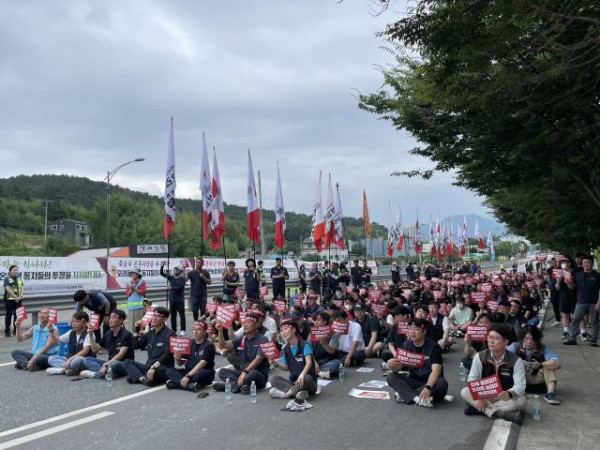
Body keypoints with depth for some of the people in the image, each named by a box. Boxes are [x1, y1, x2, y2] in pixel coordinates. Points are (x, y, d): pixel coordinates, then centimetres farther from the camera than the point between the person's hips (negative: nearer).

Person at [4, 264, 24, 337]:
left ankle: (16, 330, 16)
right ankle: (7, 331, 6)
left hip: (18, 300, 5)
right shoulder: (7, 279, -4)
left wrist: (20, 297, -10)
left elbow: (22, 289, 7)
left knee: (17, 315, 7)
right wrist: (16, 297, -16)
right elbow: (8, 289, -13)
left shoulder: (19, 279, 11)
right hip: (9, 300, -5)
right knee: (8, 315, 0)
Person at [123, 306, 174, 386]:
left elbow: (167, 355, -16)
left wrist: (154, 367, -27)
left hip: (163, 368, -8)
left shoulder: (169, 334, -6)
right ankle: (143, 379, -30)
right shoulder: (151, 333, 14)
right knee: (127, 362, -8)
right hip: (148, 366, 8)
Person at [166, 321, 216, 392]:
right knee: (170, 371, -14)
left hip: (205, 373, -6)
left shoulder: (208, 345, -9)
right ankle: (190, 385, -32)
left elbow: (202, 363, -22)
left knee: (199, 374, -39)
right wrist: (178, 359, -14)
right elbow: (180, 365, 10)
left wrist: (188, 376, -30)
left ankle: (177, 382, -23)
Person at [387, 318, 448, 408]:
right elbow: (397, 369, -6)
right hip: (414, 380, 3)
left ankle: (405, 395, -29)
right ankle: (417, 398, -35)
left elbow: (436, 370, -24)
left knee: (442, 384, -35)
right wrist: (392, 365, -32)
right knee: (391, 377, -17)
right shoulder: (406, 346, -2)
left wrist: (428, 387, -42)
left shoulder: (433, 346, -13)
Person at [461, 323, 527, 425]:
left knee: (521, 400, -33)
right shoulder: (479, 357, -7)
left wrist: (509, 394, -45)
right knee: (465, 392, -24)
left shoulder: (516, 361, -14)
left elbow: (520, 385, -22)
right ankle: (498, 412, -35)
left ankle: (478, 408, -31)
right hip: (484, 396, 2)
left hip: (505, 398, -1)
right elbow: (472, 379, -8)